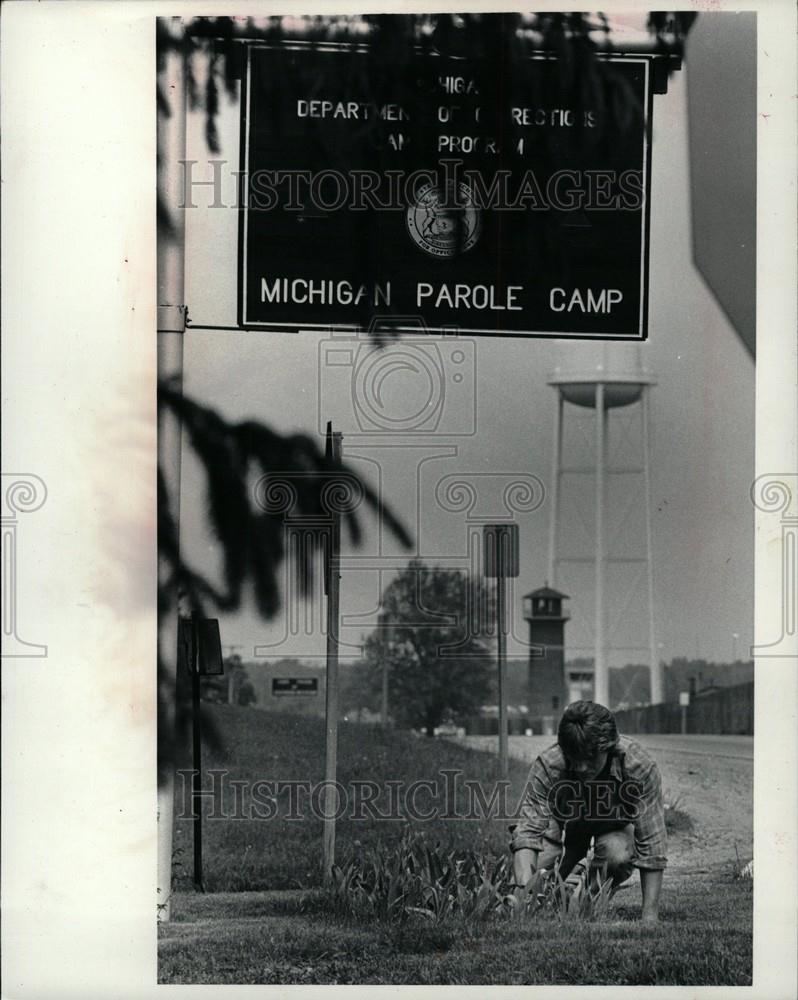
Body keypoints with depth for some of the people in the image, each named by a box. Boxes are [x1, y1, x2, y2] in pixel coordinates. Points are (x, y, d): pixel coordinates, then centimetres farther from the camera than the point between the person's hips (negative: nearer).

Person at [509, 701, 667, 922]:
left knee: (618, 853, -34)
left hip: (616, 824, -2)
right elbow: (528, 830, -38)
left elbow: (652, 845, -34)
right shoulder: (547, 765, -35)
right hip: (567, 821, 2)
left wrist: (649, 918, -38)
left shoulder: (639, 767, -37)